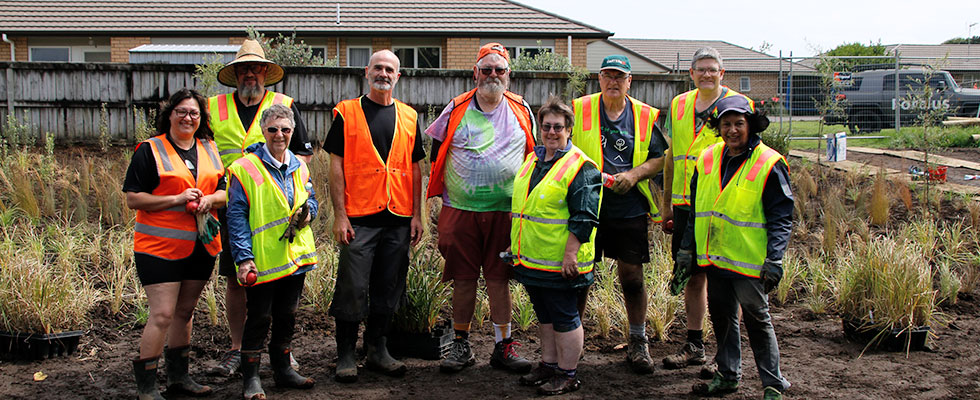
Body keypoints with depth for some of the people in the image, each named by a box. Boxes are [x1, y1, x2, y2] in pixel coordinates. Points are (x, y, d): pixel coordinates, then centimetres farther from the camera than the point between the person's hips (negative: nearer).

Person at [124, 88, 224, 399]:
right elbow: (133, 199, -9)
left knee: (185, 312, 14)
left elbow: (224, 192, 16)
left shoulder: (209, 150, 12)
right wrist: (177, 199, -18)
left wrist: (210, 199, -7)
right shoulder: (150, 150, -5)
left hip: (201, 245, 6)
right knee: (163, 315, -9)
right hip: (159, 246, -6)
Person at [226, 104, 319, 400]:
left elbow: (310, 199, 24)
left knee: (287, 315, 16)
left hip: (295, 255, 6)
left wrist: (307, 212, -1)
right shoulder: (245, 168, -9)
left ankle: (283, 369, 30)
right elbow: (237, 216, -10)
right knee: (259, 318, 0)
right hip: (262, 261, -6)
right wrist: (244, 258, -16)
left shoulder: (298, 167, 11)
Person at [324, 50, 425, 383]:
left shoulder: (409, 117, 13)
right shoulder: (347, 113, 3)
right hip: (358, 218, -3)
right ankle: (346, 355, 8)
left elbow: (415, 168, 13)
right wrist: (339, 214, -8)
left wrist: (417, 214, 6)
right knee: (353, 288, -3)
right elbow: (336, 166, -1)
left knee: (388, 288, 9)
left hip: (398, 218, 4)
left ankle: (378, 350, 21)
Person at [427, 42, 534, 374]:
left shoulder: (521, 111, 8)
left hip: (505, 211, 1)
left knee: (499, 279, 4)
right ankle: (461, 346, 16)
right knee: (463, 279, 5)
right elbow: (437, 151, 11)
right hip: (460, 210, 0)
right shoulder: (457, 110, 4)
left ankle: (503, 346, 12)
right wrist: (443, 193, 6)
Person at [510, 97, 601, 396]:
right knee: (544, 315, 18)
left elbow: (584, 218, -16)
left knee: (564, 318, 2)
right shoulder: (532, 161, 13)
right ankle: (548, 364, 31)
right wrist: (515, 244, 22)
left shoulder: (580, 167, -12)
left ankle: (567, 374, 13)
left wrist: (570, 254, -20)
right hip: (531, 259, 8)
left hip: (559, 263, -8)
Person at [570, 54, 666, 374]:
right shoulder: (579, 110, 2)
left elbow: (659, 158, 10)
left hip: (630, 212, 1)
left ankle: (638, 343, 22)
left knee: (632, 277, 6)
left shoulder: (645, 116, 7)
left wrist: (634, 174, -8)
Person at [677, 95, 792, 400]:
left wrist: (774, 260, -17)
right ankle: (728, 375, 30)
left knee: (757, 320, 2)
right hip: (714, 257, 6)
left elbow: (782, 218, -9)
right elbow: (696, 209, 15)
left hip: (749, 261, -5)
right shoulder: (707, 160, 7)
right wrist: (687, 248, 12)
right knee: (722, 317, 15)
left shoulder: (769, 164, -9)